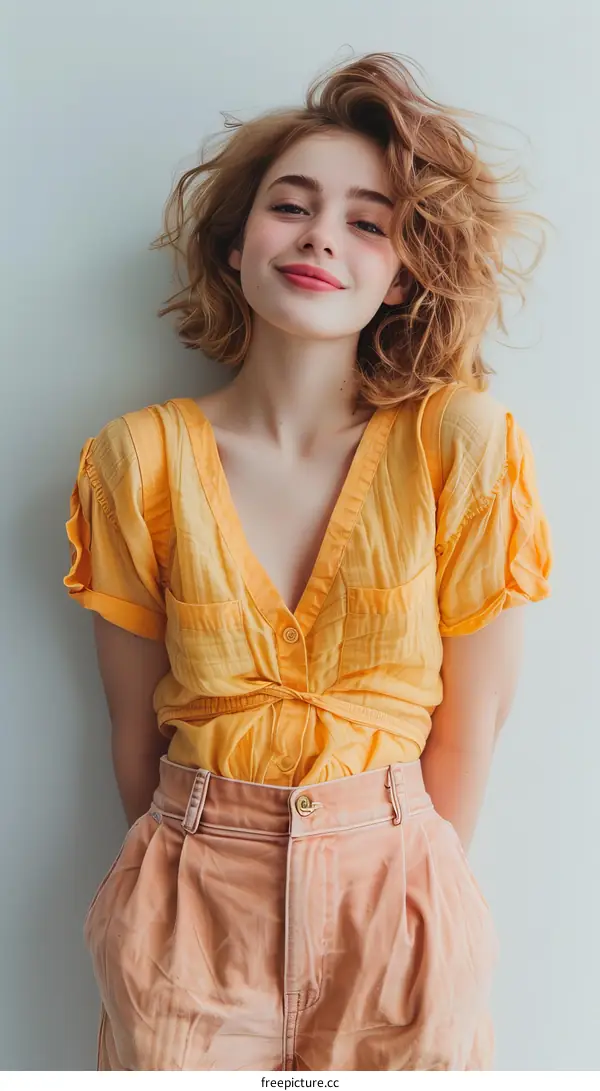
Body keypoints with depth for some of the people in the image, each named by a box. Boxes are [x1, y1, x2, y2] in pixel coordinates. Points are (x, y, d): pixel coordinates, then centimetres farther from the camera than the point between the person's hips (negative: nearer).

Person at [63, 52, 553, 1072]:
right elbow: (134, 724, -1)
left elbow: (471, 718, -5)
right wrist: (196, 880, 4)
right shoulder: (141, 459, -7)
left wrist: (408, 900, 1)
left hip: (391, 893, 0)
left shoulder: (464, 447, -10)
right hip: (192, 905, 1)